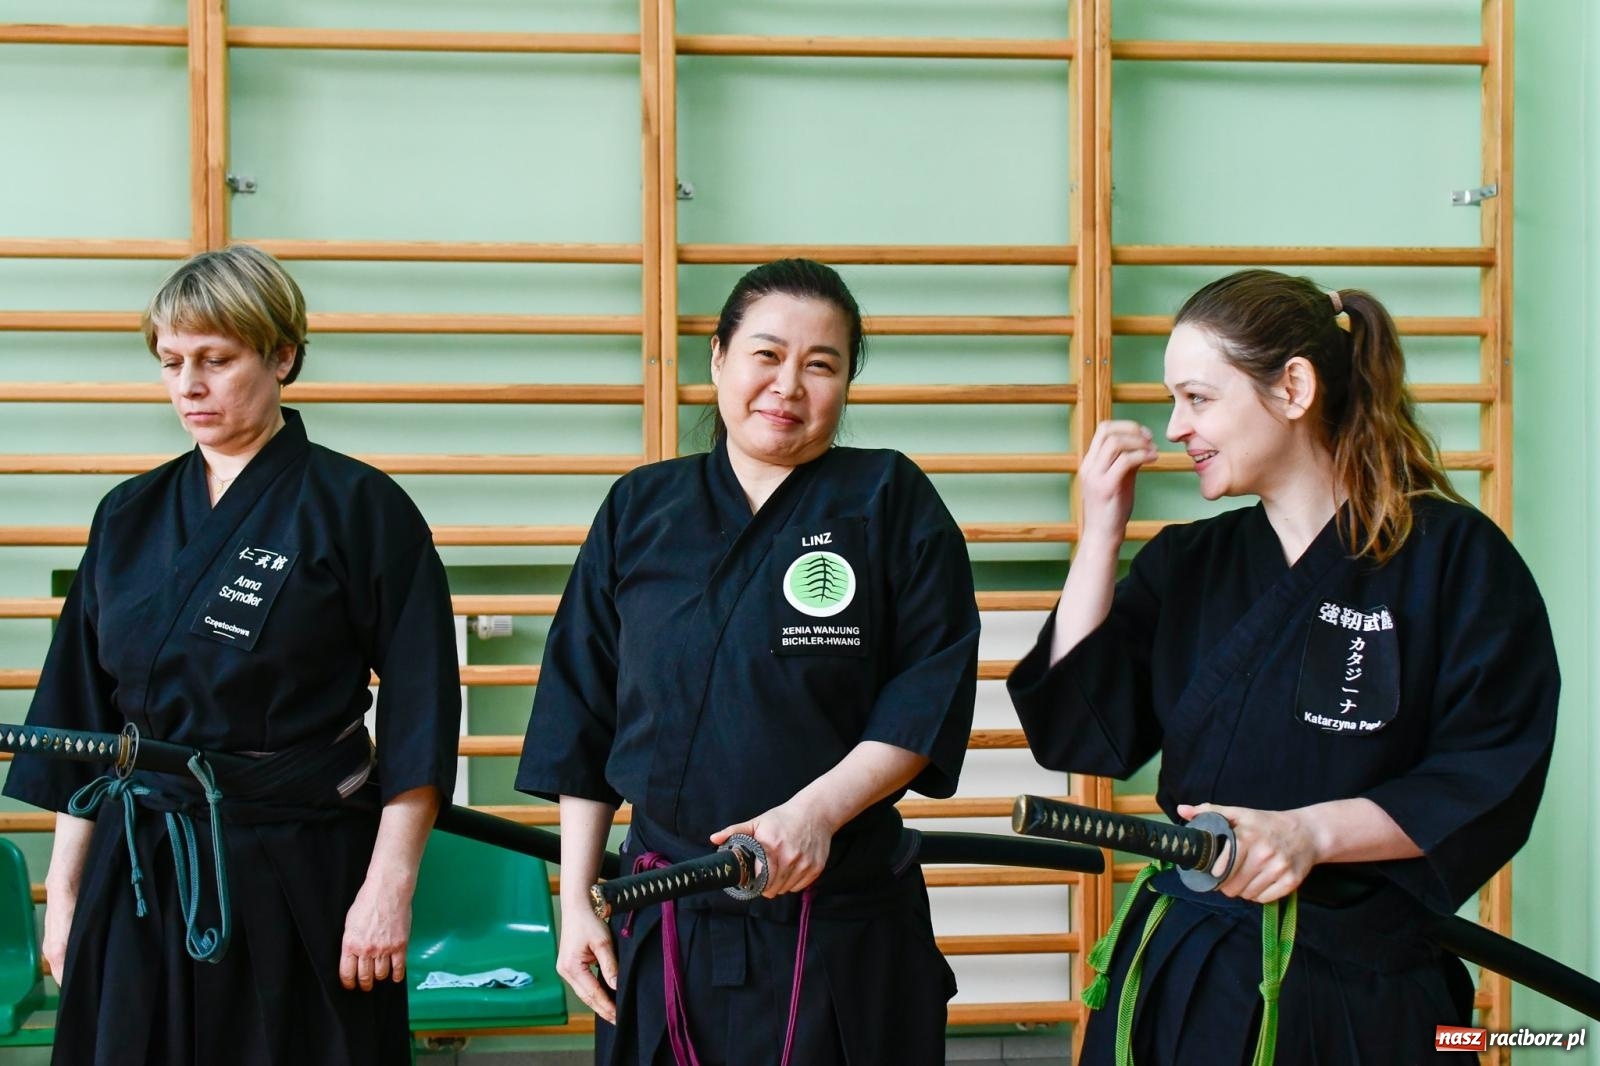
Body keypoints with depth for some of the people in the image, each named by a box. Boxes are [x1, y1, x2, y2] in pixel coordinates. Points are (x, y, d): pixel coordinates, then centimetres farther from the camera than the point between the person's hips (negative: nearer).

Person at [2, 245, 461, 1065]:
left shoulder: (357, 507, -6)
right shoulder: (130, 518, 8)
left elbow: (418, 718, -8)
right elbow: (81, 719, 12)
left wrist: (389, 884, -12)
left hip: (303, 877, -4)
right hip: (140, 879, 4)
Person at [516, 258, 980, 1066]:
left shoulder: (890, 500, -1)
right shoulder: (640, 510, 6)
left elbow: (929, 696, -6)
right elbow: (582, 723, 9)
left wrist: (819, 808, -19)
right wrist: (575, 903, 6)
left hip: (841, 934, -2)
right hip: (664, 927, 2)